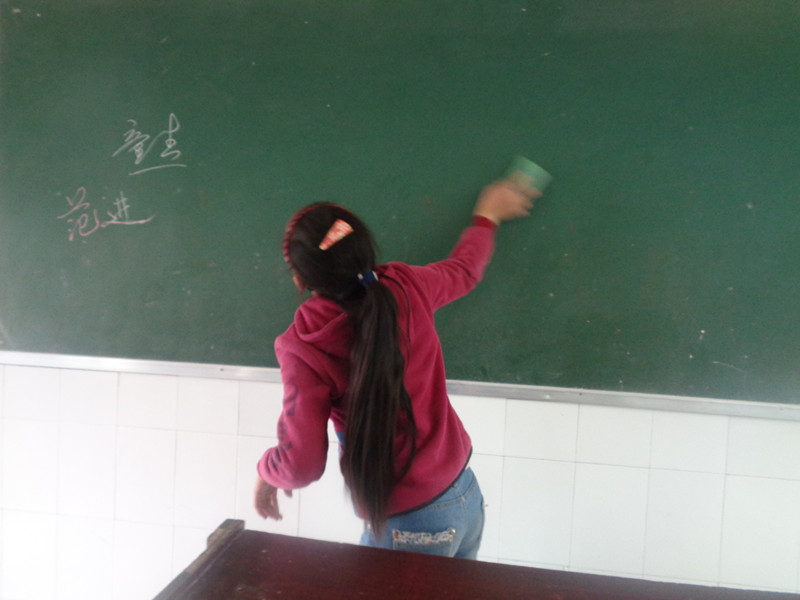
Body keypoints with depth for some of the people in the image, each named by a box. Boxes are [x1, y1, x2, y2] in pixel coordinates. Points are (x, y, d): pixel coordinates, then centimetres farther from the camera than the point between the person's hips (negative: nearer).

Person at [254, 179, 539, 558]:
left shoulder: (303, 349, -22)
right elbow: (464, 269, 13)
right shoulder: (406, 288, -10)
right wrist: (487, 215, 33)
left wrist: (266, 472, 7)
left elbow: (301, 465, -17)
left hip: (407, 527, -5)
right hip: (467, 495, 5)